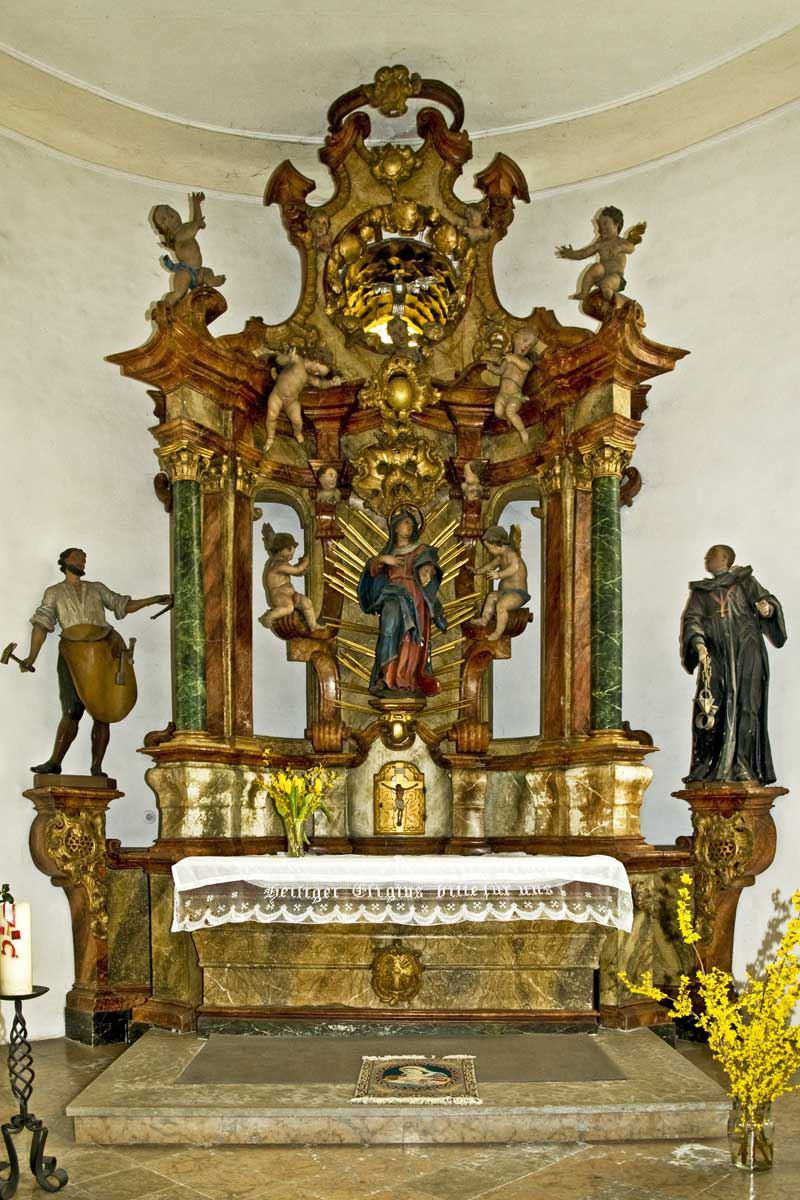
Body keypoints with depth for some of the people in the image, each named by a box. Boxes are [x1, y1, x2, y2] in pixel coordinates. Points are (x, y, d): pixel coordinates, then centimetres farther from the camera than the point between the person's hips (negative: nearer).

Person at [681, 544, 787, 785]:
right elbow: (692, 620, 2)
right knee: (711, 709, -9)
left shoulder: (744, 581, 12)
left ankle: (744, 769, -11)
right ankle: (703, 769, -9)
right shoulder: (700, 591, 17)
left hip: (746, 652, -2)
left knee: (746, 707, -9)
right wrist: (698, 644, -17)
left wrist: (768, 607, -25)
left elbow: (765, 599, 0)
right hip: (715, 656, 2)